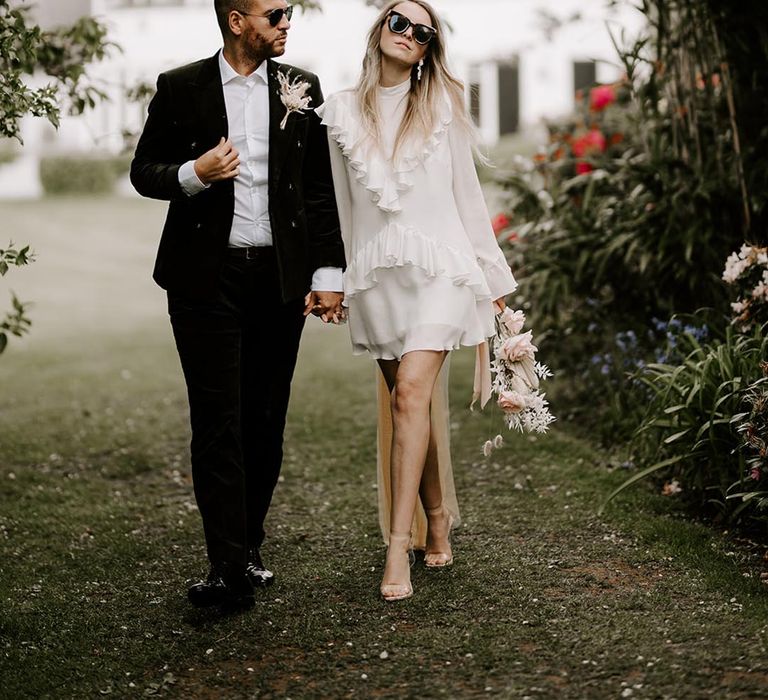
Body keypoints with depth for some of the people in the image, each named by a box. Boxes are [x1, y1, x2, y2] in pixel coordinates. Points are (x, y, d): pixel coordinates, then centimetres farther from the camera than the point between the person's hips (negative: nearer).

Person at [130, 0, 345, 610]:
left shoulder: (300, 88, 8)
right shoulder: (181, 88, 2)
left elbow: (321, 189, 8)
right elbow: (144, 171, 6)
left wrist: (328, 272, 3)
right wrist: (193, 174, -15)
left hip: (281, 276, 3)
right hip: (207, 278, -2)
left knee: (266, 422, 8)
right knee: (217, 423, -5)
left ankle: (250, 547, 23)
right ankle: (230, 569, -5)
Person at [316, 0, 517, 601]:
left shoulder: (442, 103, 7)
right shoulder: (342, 112, 10)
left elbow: (466, 193, 10)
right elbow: (342, 203, 13)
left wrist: (492, 275, 10)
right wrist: (334, 281, 12)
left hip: (438, 267, -2)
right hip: (376, 274, 2)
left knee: (412, 393, -16)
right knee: (406, 401, 4)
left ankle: (399, 546, -19)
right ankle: (437, 520, 21)